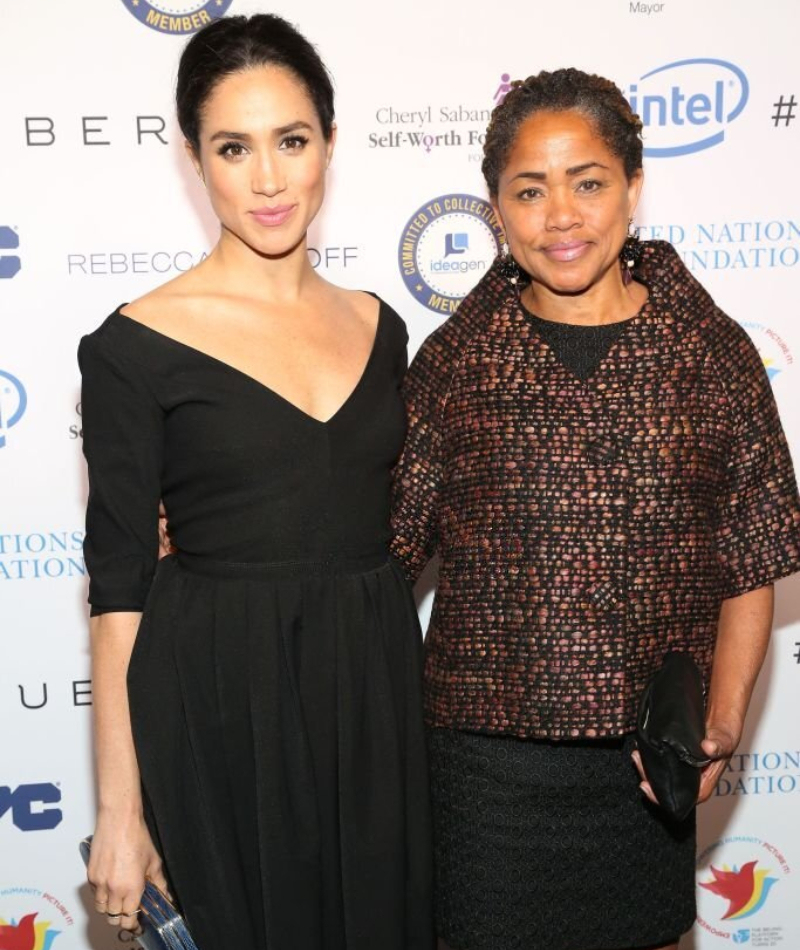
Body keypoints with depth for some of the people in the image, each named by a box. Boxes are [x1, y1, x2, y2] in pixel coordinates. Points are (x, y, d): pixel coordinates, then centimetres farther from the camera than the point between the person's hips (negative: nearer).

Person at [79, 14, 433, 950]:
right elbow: (118, 587, -9)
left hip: (374, 695, 5)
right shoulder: (138, 345, -10)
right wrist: (120, 811, -9)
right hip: (221, 706, -4)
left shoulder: (376, 325, 5)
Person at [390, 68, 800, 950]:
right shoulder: (452, 360, -2)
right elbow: (388, 545, 1)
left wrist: (722, 722, -9)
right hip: (487, 747, 0)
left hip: (644, 755, 1)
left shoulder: (713, 353, -3)